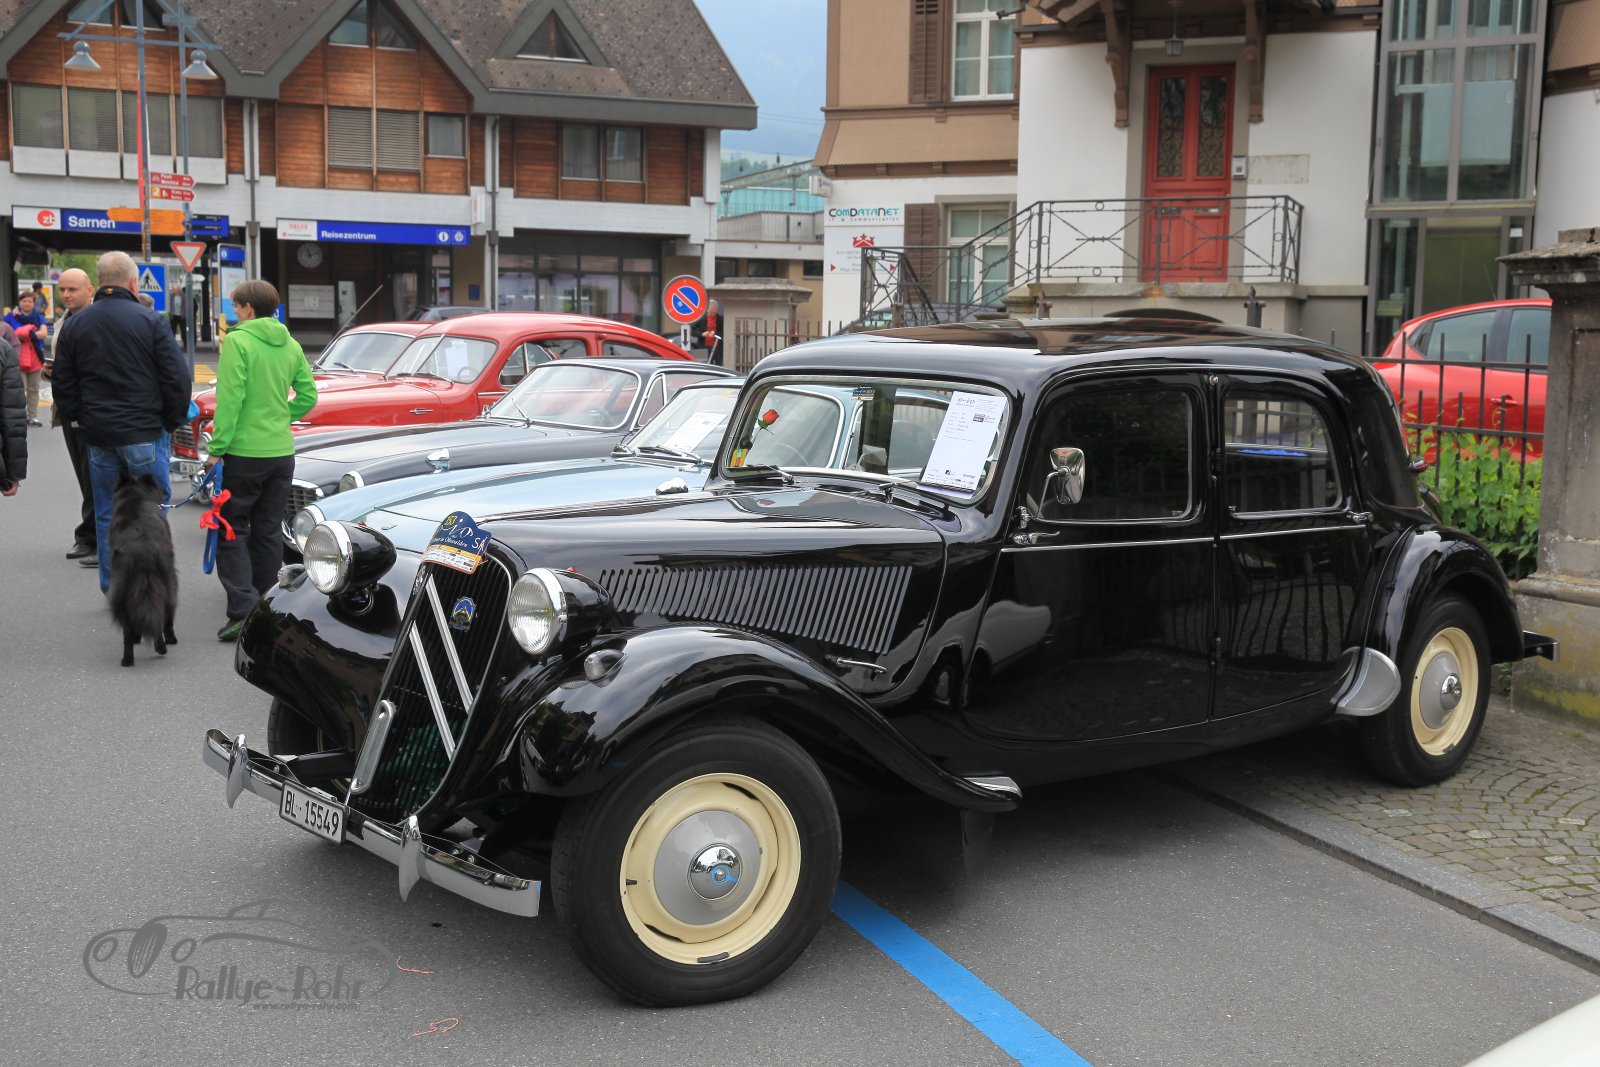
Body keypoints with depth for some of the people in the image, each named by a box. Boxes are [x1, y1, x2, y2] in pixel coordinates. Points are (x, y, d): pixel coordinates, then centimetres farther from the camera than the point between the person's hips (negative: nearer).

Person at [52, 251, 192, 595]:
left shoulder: (76, 323, 6)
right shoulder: (150, 321, -8)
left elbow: (63, 383, 9)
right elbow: (177, 378, -9)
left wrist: (79, 418, 18)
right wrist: (173, 422, 3)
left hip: (98, 435, 4)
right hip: (145, 434, -4)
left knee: (106, 515, 11)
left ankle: (113, 589, 15)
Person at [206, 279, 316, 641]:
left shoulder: (237, 342, -12)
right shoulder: (290, 346, 7)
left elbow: (230, 399, -16)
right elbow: (308, 395, 9)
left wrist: (217, 448, -12)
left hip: (243, 451, -6)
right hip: (282, 451, 6)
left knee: (232, 531, 2)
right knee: (269, 531, 14)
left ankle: (243, 610, -11)